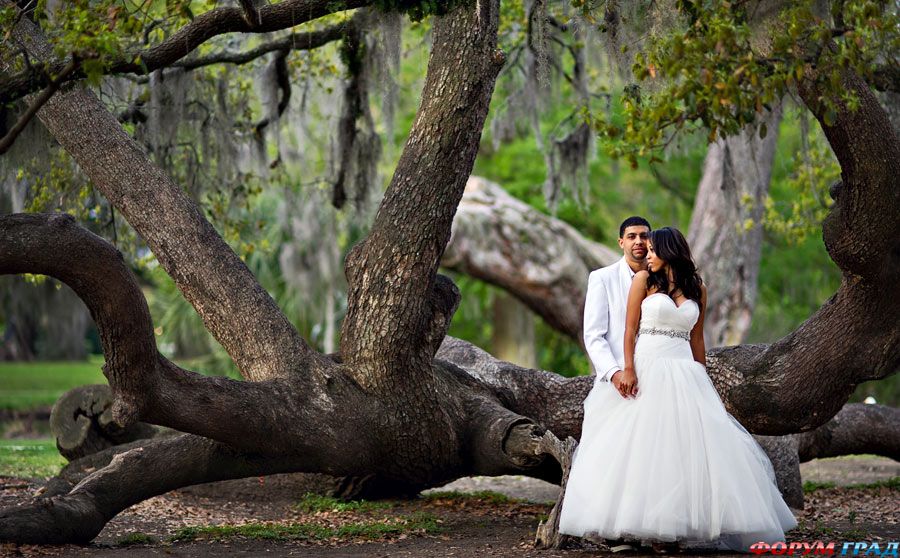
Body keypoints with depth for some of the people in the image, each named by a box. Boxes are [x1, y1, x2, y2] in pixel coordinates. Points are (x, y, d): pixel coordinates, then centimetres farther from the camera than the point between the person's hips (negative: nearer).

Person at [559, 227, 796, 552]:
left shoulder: (697, 290, 12)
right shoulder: (644, 280, 4)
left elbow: (696, 339, 17)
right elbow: (630, 330, -1)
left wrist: (703, 380, 13)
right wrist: (628, 369, -13)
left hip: (684, 373, 3)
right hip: (648, 371, -3)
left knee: (689, 446, -4)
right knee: (645, 446, -6)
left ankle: (681, 523, 0)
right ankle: (651, 527, -5)